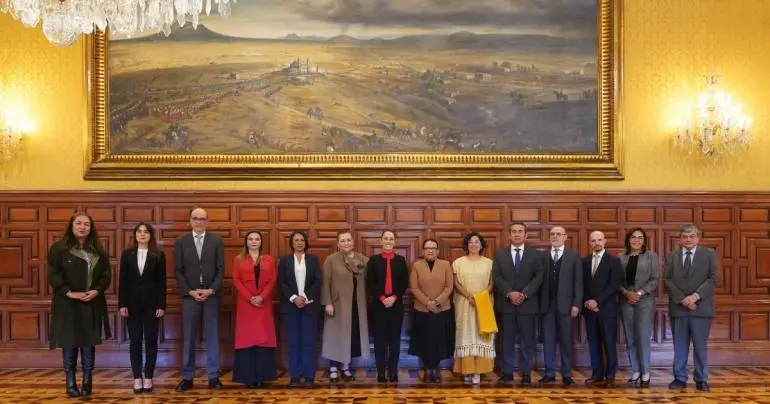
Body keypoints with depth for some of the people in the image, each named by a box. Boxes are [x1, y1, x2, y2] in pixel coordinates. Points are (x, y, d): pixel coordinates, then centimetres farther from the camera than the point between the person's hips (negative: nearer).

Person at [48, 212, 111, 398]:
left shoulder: (98, 251, 10)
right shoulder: (59, 248, -3)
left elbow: (106, 274, 7)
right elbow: (53, 274, -8)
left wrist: (97, 290, -10)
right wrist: (69, 292, -17)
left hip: (92, 304, 3)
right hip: (67, 304, -3)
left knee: (89, 344, 5)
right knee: (69, 344, 1)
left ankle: (87, 383, 12)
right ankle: (70, 383, 10)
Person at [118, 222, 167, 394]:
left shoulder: (159, 255, 0)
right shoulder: (127, 254, 4)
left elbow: (162, 282, -1)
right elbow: (123, 280, 3)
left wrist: (161, 305, -7)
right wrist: (121, 304, -4)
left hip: (151, 303, -1)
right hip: (133, 303, 1)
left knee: (151, 341, 4)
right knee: (135, 341, 5)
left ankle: (148, 378, 11)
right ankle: (137, 378, 10)